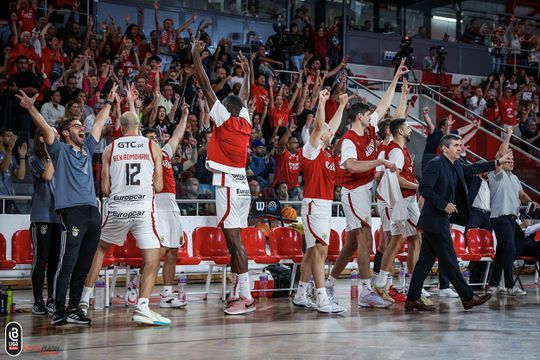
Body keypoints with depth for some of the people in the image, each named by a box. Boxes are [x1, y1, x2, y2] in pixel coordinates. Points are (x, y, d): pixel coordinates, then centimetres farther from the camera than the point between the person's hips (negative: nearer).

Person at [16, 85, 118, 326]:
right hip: (71, 210, -7)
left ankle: (73, 309, 14)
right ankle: (59, 311, -10)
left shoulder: (87, 149, 23)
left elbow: (99, 123, 32)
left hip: (92, 210, 7)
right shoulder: (60, 150, 7)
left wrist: (109, 102, 38)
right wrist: (31, 108, -21)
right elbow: (45, 128, -7)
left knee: (83, 265, 8)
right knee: (67, 263, -11)